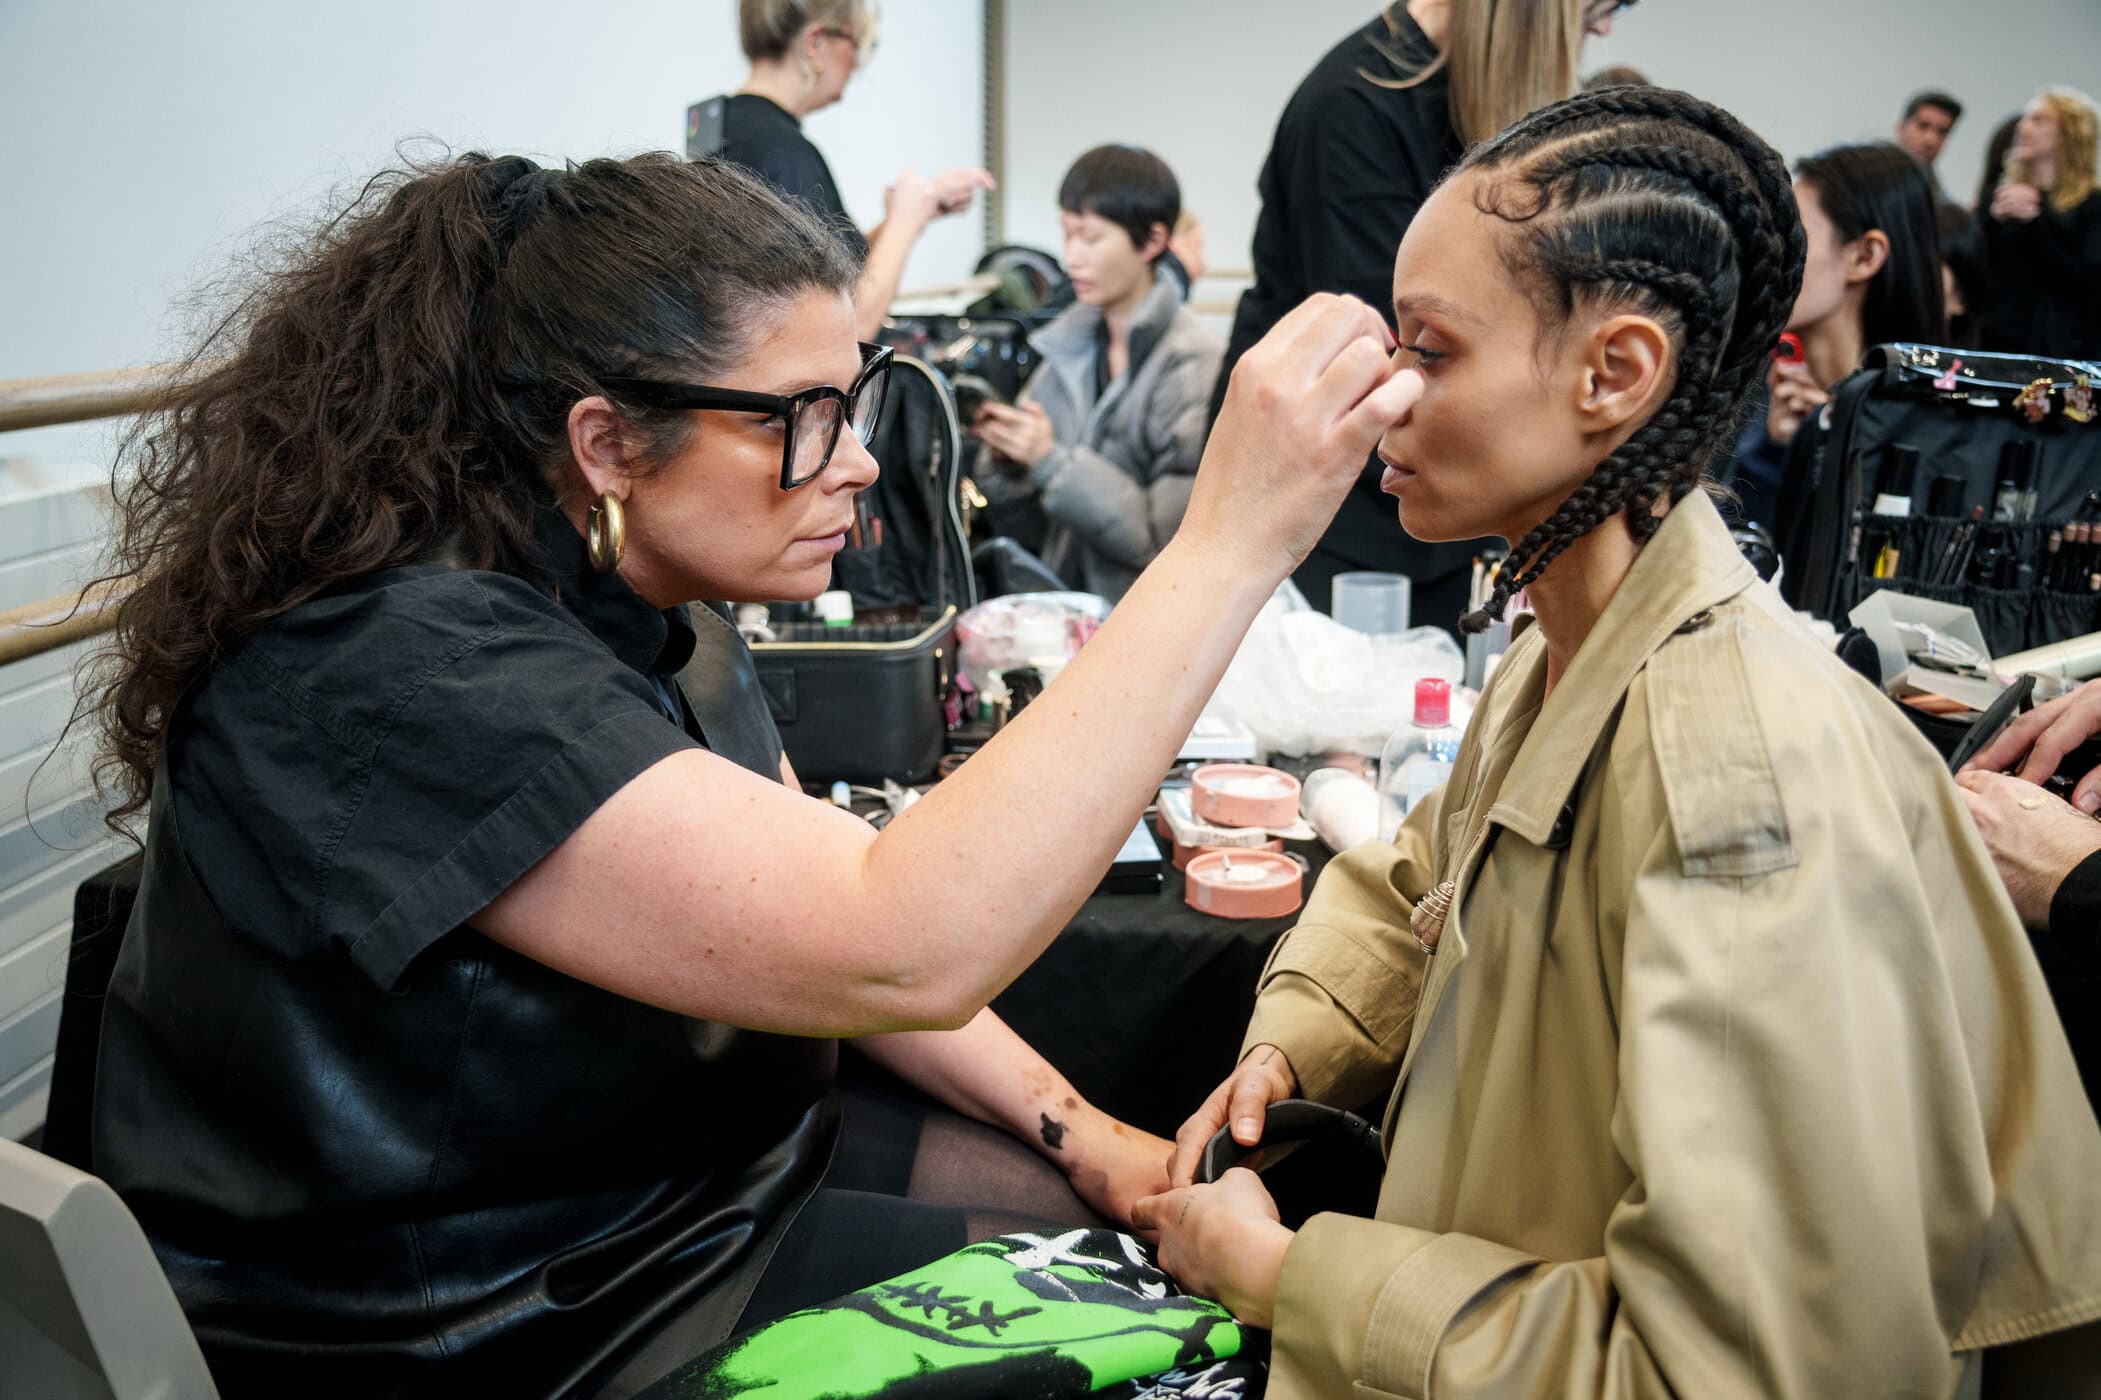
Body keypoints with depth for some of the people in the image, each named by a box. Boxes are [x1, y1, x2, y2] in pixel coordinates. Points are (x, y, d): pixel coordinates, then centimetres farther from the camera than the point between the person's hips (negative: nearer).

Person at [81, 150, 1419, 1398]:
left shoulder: (649, 602, -1)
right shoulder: (397, 672, -30)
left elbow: (797, 915, 9)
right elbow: (897, 954, -39)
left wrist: (1073, 1128, 0)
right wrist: (1227, 545, -39)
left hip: (713, 1168, 8)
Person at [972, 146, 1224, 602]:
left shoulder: (1193, 360, -12)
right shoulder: (1071, 341, 7)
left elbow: (1168, 536, -15)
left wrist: (1052, 460, -16)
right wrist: (1006, 455, -7)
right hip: (1065, 593, 5)